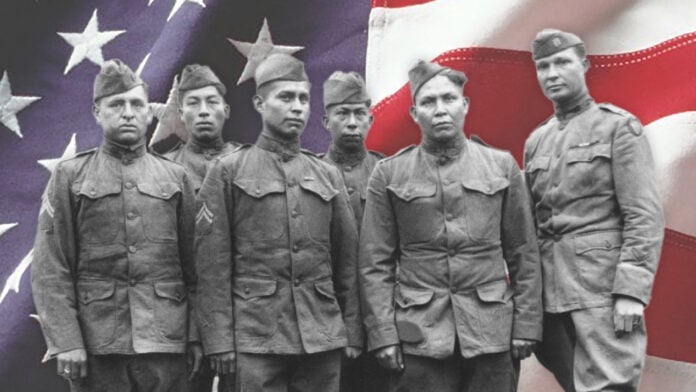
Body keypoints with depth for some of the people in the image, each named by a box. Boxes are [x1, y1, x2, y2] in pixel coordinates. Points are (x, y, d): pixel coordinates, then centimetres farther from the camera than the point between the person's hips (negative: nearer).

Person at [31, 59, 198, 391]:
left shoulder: (175, 177, 11)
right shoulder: (69, 177, 5)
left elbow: (193, 266, 9)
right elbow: (50, 269, -1)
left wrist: (198, 335, 2)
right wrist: (65, 341, -10)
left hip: (165, 341, 1)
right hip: (96, 345, -1)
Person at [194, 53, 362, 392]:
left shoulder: (328, 176, 13)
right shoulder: (228, 171, 2)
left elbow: (347, 260, 14)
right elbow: (213, 264, -2)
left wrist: (352, 332, 7)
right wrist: (219, 340, -8)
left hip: (324, 337, 3)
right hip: (258, 338, -3)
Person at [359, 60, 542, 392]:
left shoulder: (502, 166, 6)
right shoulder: (388, 175, 3)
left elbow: (524, 255, 6)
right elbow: (375, 264, 1)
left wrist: (526, 325, 1)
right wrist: (383, 334, -5)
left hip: (491, 332, 1)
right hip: (419, 336, -1)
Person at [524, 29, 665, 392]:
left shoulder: (619, 126, -1)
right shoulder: (536, 141, 16)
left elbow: (646, 216, -9)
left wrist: (631, 291, -18)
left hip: (604, 288, -6)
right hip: (551, 290, 6)